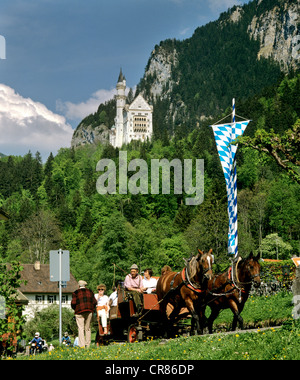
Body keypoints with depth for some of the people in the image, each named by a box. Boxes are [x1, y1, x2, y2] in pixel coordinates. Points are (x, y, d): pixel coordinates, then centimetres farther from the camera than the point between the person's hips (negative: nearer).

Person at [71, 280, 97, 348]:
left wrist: (75, 309, 12)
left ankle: (82, 345, -14)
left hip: (79, 312, -3)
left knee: (81, 328, -5)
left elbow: (73, 303, -7)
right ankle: (88, 345, 8)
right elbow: (94, 302, 6)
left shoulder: (76, 293, 0)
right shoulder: (90, 292, 11)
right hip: (89, 312, 4)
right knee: (88, 328, 10)